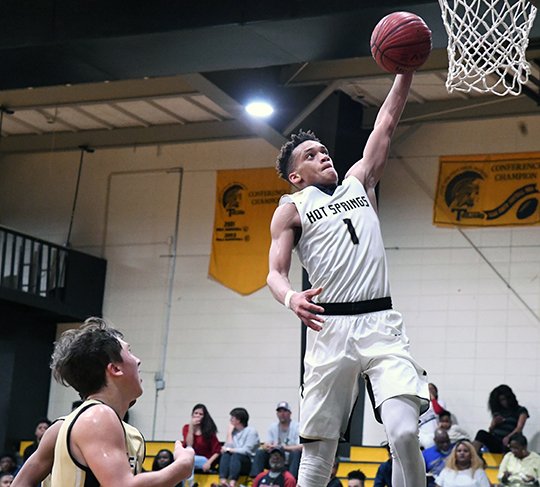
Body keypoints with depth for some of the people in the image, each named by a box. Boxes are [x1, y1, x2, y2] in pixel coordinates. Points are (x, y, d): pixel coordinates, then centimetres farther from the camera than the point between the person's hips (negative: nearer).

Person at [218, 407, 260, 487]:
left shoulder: (251, 431, -2)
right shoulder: (233, 431, 16)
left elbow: (246, 451, -13)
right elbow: (229, 447, 4)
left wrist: (229, 449, -11)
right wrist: (229, 432, 1)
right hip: (234, 463, 5)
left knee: (236, 455, -34)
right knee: (226, 455, -25)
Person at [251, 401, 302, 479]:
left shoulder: (297, 427, -5)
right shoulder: (272, 427, 11)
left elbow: (300, 447, -17)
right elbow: (266, 445, 6)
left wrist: (282, 448, -27)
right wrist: (266, 447, -20)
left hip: (291, 461, -4)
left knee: (296, 452, -33)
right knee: (260, 452, -15)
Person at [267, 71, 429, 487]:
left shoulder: (359, 182, 21)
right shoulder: (292, 208, 11)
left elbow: (386, 122, 18)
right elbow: (275, 272, 1)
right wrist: (290, 297, -21)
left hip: (381, 323, 2)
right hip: (330, 328, -1)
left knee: (404, 433, -17)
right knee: (319, 446, 0)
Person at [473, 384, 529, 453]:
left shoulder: (521, 411, 8)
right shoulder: (498, 410, 20)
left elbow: (519, 428, -8)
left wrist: (508, 437, -28)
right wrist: (495, 423, -4)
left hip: (507, 444, -4)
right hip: (494, 441, 4)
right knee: (482, 433, -28)